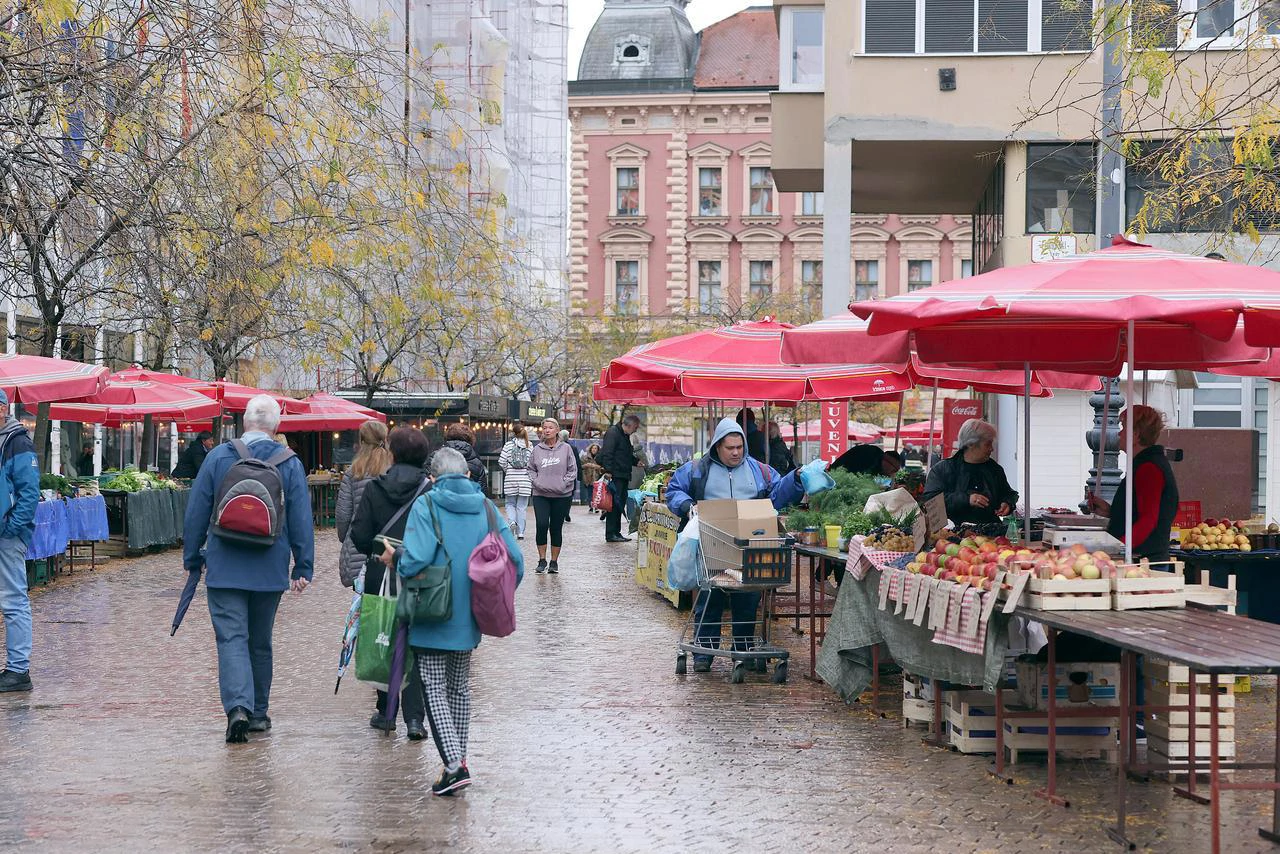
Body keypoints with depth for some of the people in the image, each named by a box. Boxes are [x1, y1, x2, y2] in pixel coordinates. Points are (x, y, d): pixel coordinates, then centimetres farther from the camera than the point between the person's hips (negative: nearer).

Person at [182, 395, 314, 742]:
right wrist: (303, 567, 6)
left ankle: (238, 707, -23)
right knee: (261, 642, 15)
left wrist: (192, 558, 12)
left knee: (231, 638, -4)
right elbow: (301, 520, -1)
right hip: (269, 571, 2)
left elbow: (195, 514, 1)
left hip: (225, 568, -2)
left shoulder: (218, 458, -4)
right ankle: (258, 712, 23)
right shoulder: (290, 464, -2)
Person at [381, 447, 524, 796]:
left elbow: (416, 558, -24)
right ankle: (459, 758, 25)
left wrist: (394, 560, -3)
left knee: (435, 688, 0)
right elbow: (515, 559, -1)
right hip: (469, 618, 5)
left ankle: (454, 763, -13)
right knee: (460, 687, 19)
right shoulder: (484, 507, 2)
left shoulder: (426, 505, -10)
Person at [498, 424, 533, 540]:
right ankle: (520, 532, 7)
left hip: (511, 479, -1)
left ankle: (512, 521, -10)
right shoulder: (530, 446, 0)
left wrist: (507, 471, 11)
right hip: (525, 479, 1)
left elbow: (501, 461, -7)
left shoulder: (509, 445, -3)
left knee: (510, 504, 16)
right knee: (522, 507, 7)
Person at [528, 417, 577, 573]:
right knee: (541, 525, -11)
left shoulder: (565, 448, 1)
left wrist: (564, 483, -9)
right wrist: (536, 481, -3)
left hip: (562, 496, -1)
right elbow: (531, 469, 14)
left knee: (556, 528, 5)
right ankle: (542, 560, -1)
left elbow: (572, 470, 3)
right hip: (541, 495, 1)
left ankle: (554, 562, 14)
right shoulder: (537, 449, 6)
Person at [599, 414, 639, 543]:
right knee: (614, 504, -9)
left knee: (620, 504, 11)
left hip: (623, 476, 10)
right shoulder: (613, 433, -10)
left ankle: (616, 532, 16)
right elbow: (607, 453, -19)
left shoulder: (624, 435, 20)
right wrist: (608, 471, -25)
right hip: (615, 475, -10)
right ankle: (611, 534, -8)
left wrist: (637, 461, 14)